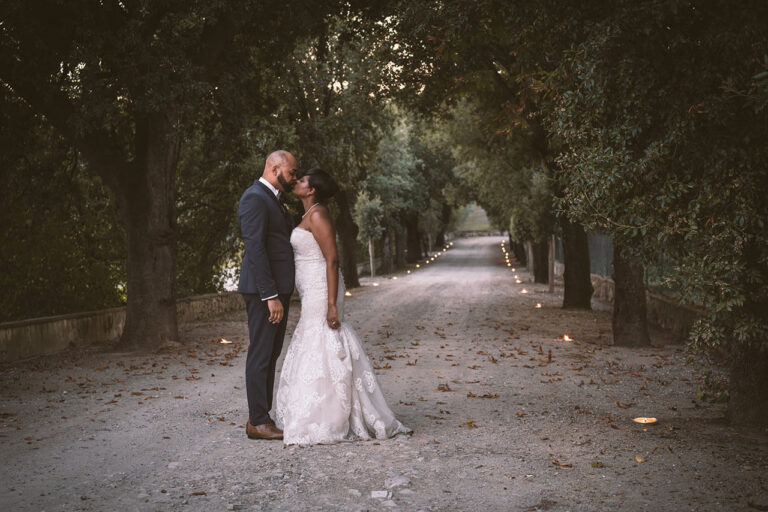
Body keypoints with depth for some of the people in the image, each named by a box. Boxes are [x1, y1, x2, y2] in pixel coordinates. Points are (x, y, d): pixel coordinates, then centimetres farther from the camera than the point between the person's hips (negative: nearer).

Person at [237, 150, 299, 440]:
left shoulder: (272, 200, 19)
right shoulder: (255, 198, -13)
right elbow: (255, 249, -20)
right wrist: (271, 296, -23)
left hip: (277, 289, 10)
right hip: (263, 290, -10)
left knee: (270, 354, 14)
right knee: (261, 355, -4)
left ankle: (261, 417, 22)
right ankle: (257, 422, 3)